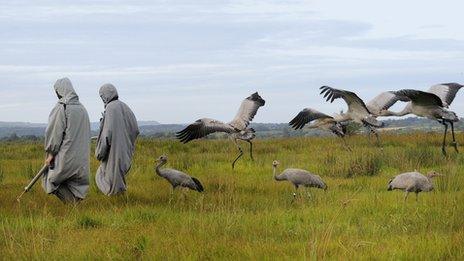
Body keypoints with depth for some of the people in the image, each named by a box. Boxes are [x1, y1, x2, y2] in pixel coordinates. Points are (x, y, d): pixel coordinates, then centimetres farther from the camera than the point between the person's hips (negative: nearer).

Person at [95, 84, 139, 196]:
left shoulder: (110, 109, -14)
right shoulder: (125, 107, 8)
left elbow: (108, 131, -21)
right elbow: (135, 129, 9)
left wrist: (100, 152, -14)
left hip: (114, 149, -8)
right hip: (125, 151, 8)